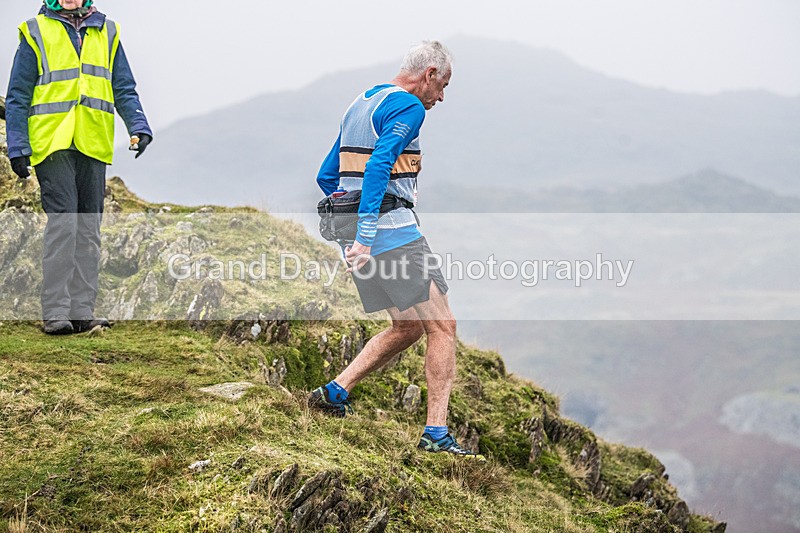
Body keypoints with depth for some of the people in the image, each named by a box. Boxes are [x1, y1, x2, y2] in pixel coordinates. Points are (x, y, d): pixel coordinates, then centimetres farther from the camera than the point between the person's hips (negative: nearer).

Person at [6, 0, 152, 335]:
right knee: (62, 225, -13)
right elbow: (17, 97, 4)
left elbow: (124, 90, 16)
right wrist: (17, 148, -3)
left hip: (93, 146, 4)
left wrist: (139, 127, 0)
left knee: (88, 230, 5)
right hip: (52, 144, -4)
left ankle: (82, 310, 10)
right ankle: (55, 313, -10)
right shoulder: (36, 33, 4)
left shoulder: (106, 33, 14)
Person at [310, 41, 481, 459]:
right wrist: (365, 237, -28)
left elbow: (326, 177, 23)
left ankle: (334, 393, 12)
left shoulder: (360, 105, 20)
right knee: (441, 325, -4)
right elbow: (378, 167, -23)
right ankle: (436, 433, -8)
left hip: (361, 234, 9)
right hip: (392, 231, -9)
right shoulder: (408, 106, -8)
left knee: (408, 327, 18)